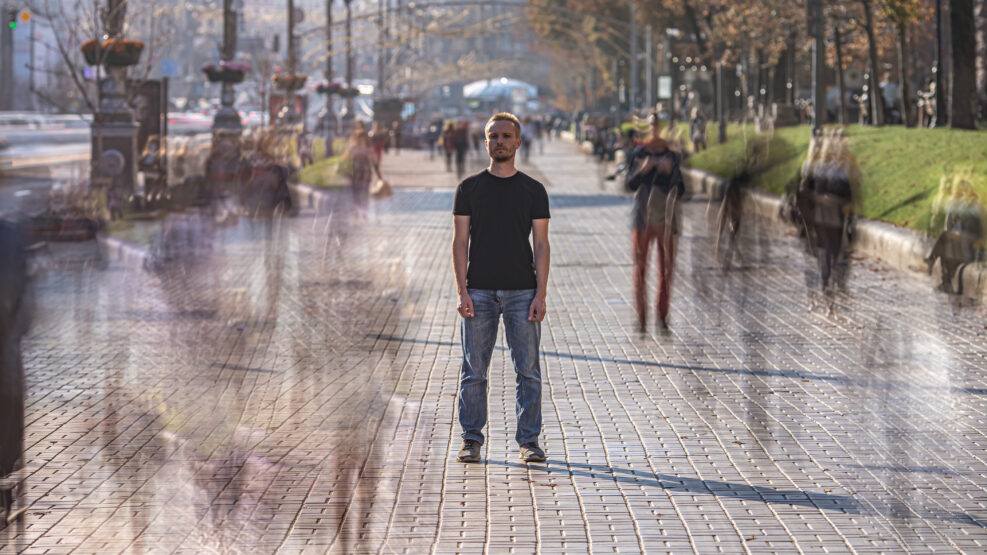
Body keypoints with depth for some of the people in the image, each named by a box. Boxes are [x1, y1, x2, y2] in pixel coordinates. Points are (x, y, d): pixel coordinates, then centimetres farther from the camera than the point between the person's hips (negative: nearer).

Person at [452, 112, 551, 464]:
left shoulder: (533, 190, 5)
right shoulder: (470, 188, 5)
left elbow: (541, 244, 2)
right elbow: (460, 241, 3)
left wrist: (541, 294, -7)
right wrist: (462, 291, -7)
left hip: (522, 292, 0)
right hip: (479, 292, 0)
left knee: (528, 369, -1)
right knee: (474, 371, 2)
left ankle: (529, 441, 6)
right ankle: (471, 440, 10)